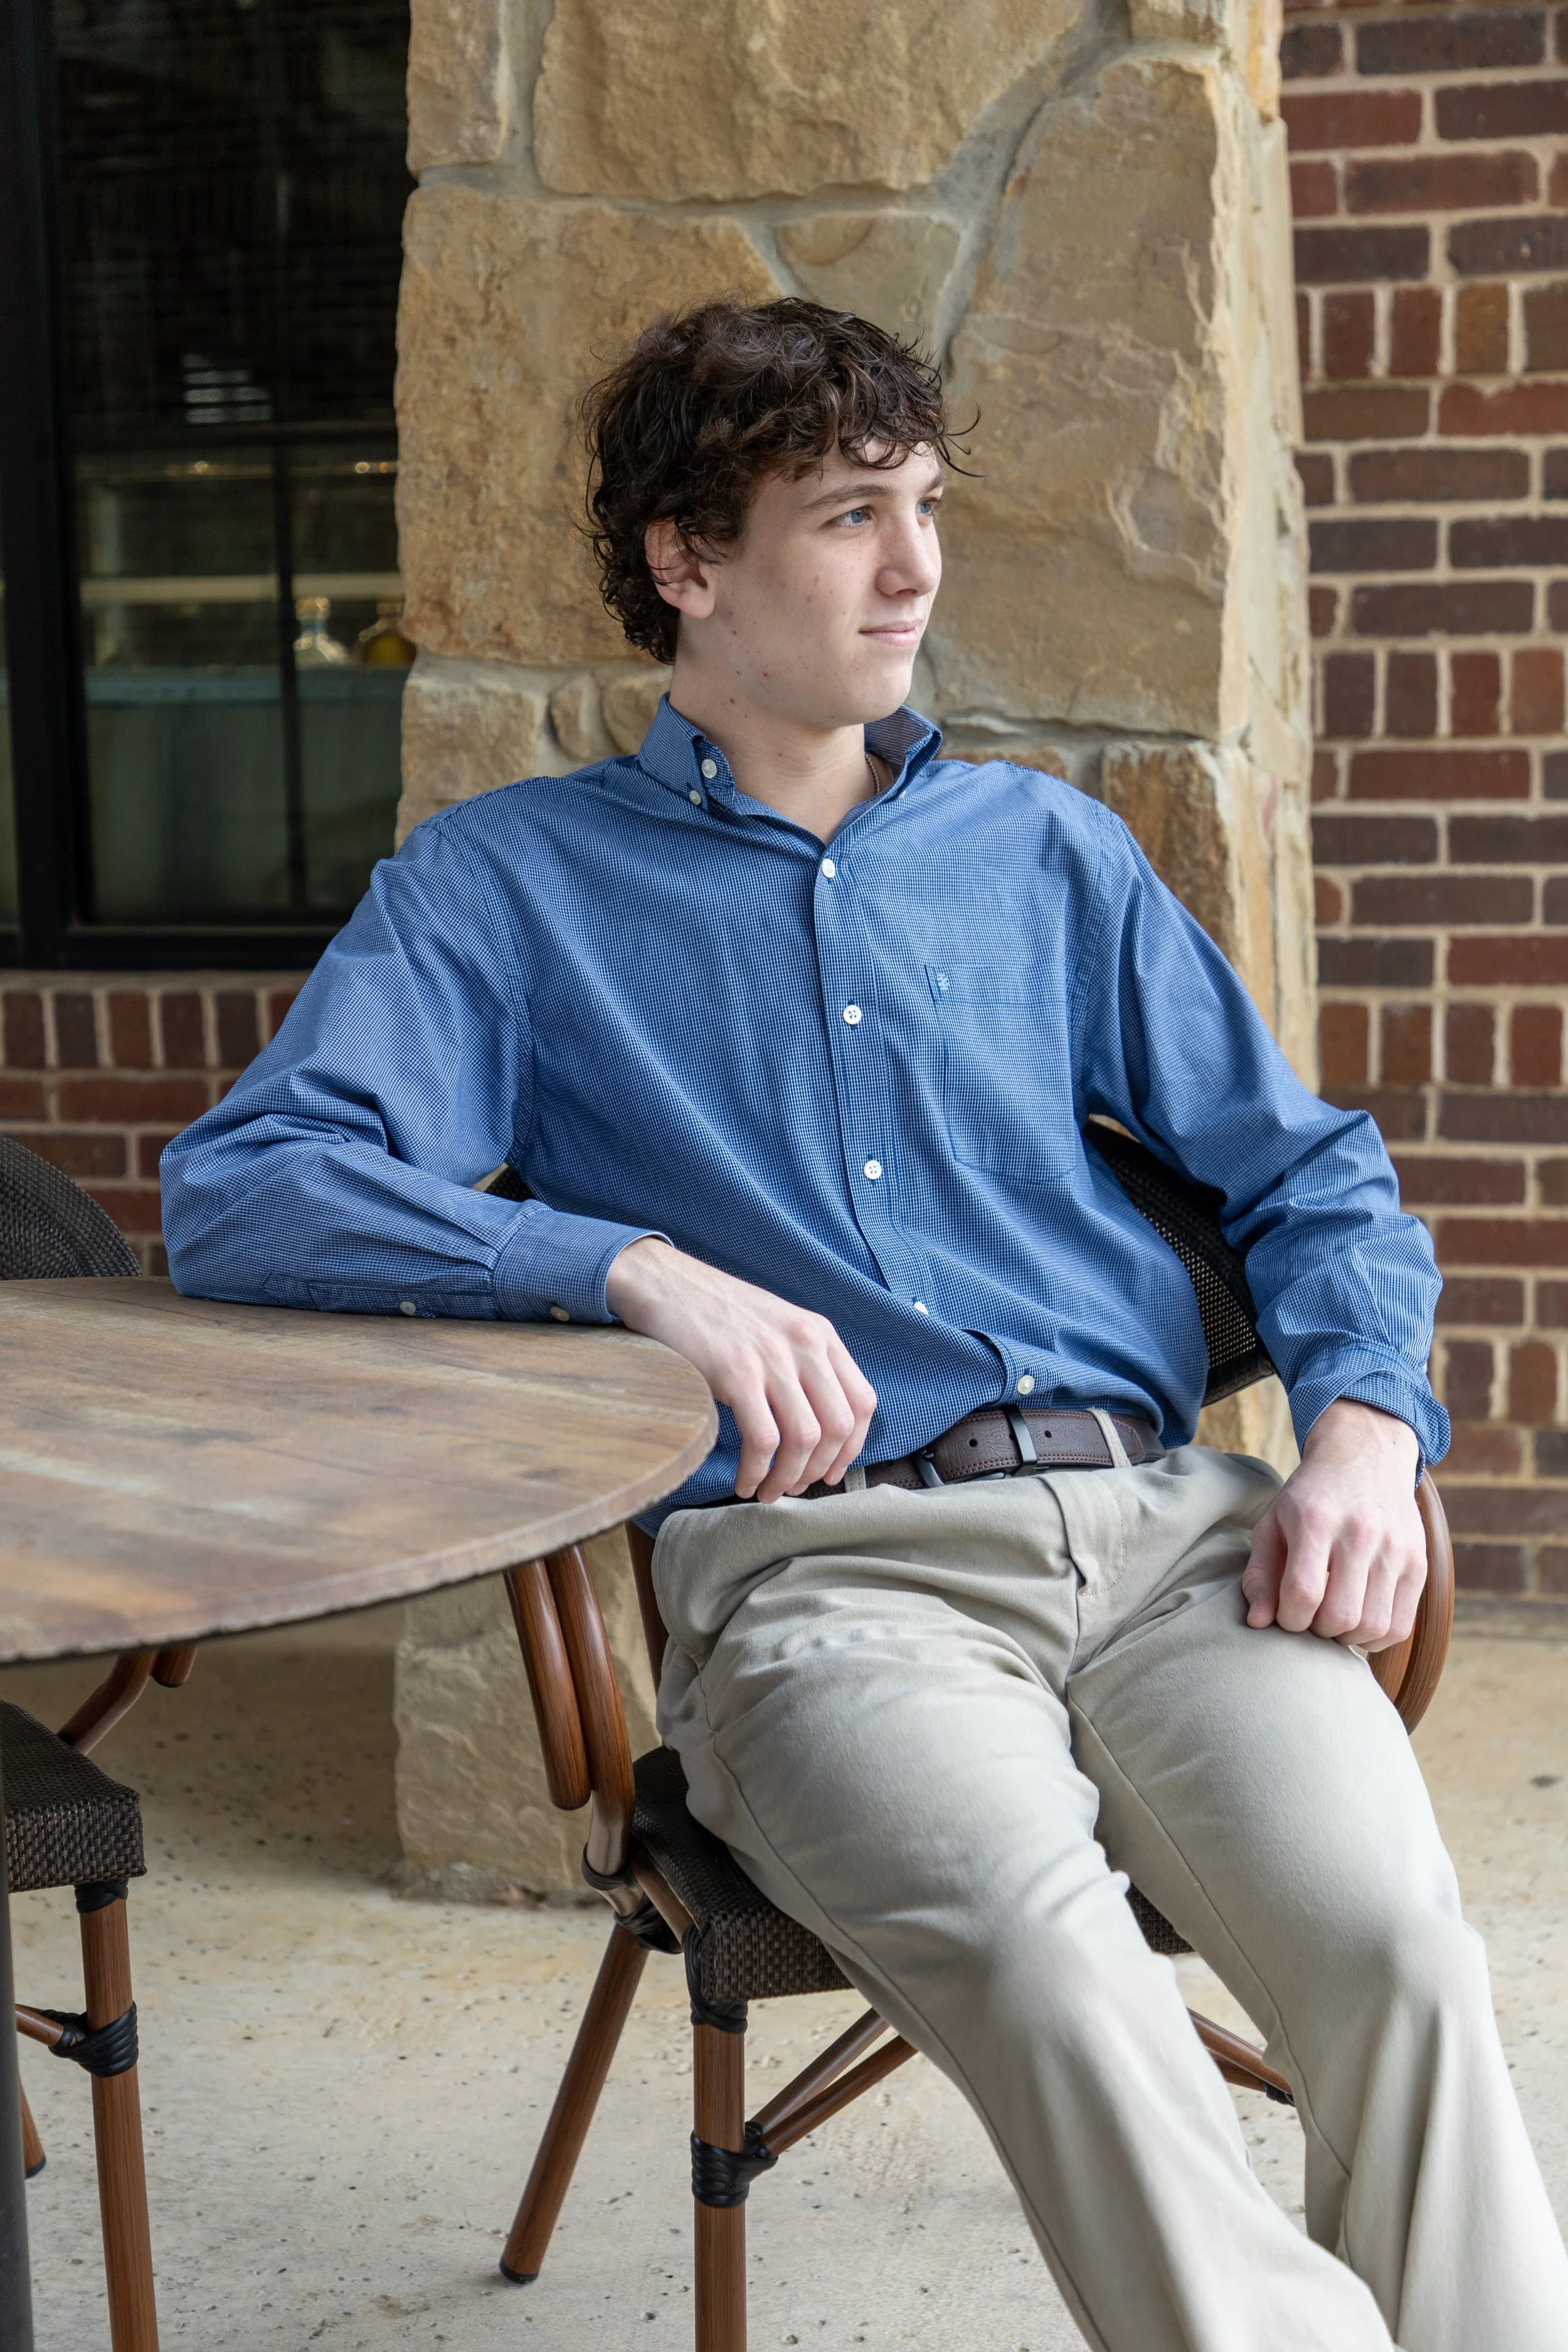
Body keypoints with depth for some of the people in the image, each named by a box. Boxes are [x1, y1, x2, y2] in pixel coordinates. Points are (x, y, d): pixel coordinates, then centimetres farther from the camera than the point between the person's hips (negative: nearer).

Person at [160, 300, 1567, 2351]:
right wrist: (642, 1271, -14)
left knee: (1391, 1936, -25)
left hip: (1167, 1519, 3)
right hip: (819, 1564, -2)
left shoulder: (1047, 848, 23)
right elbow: (239, 1192, 0)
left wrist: (1365, 1428, 1)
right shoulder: (503, 884, 13)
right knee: (1039, 1942, -33)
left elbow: (1309, 1174, 22)